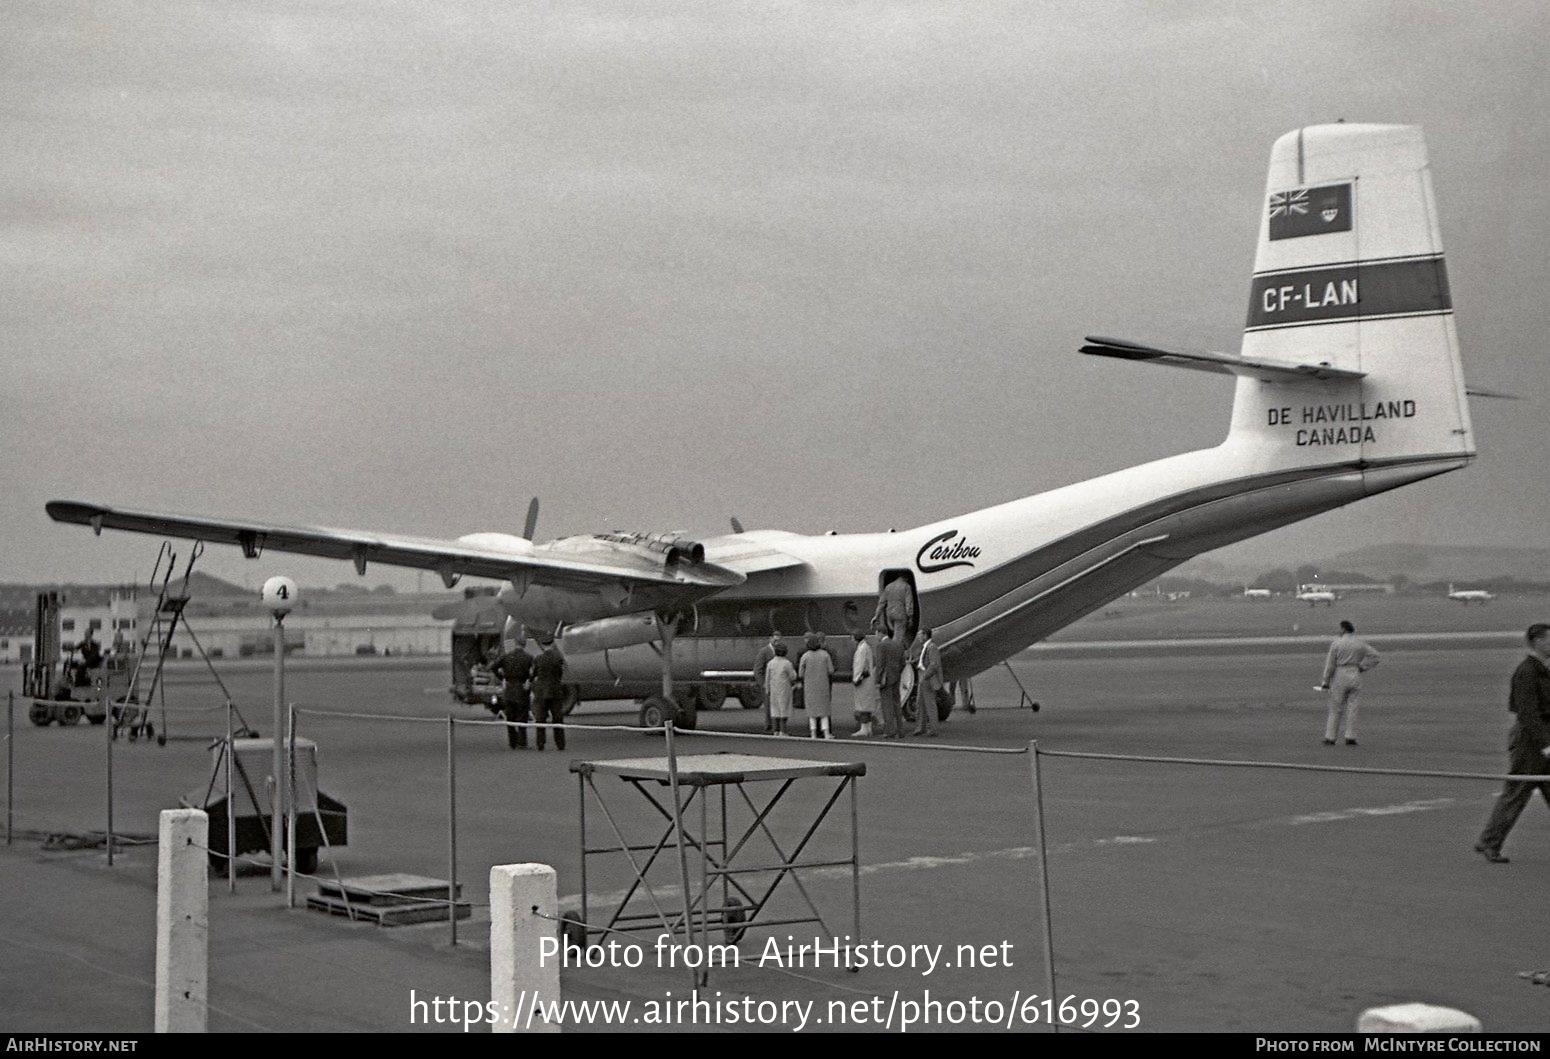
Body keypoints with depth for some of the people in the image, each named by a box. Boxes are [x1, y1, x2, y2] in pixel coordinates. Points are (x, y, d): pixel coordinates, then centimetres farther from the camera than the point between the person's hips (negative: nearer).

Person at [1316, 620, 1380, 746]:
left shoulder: (1336, 643, -8)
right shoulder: (1359, 644, 4)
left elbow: (1330, 664, -7)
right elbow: (1374, 655, 3)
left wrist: (1325, 682, -2)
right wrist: (1362, 667, 3)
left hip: (1339, 676, -3)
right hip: (1355, 676, 3)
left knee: (1335, 709, 3)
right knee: (1352, 708, 6)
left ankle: (1330, 738, 4)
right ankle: (1350, 738, 4)